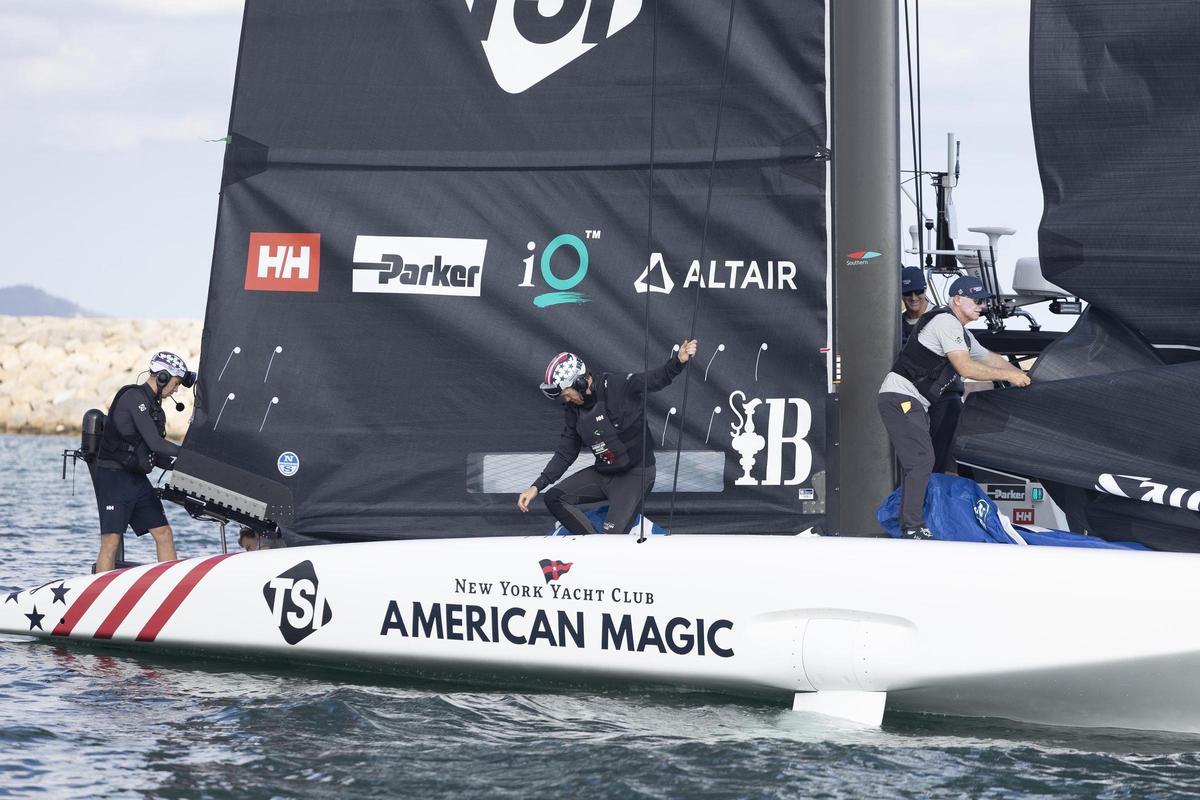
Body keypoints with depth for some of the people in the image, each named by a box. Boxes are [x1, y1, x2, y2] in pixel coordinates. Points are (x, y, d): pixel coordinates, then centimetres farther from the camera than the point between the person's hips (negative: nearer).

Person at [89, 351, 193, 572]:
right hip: (113, 477, -9)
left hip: (138, 479, 9)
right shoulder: (134, 397, -14)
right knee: (111, 540, -12)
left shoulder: (153, 405, 16)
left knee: (163, 533, 4)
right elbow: (154, 443, -19)